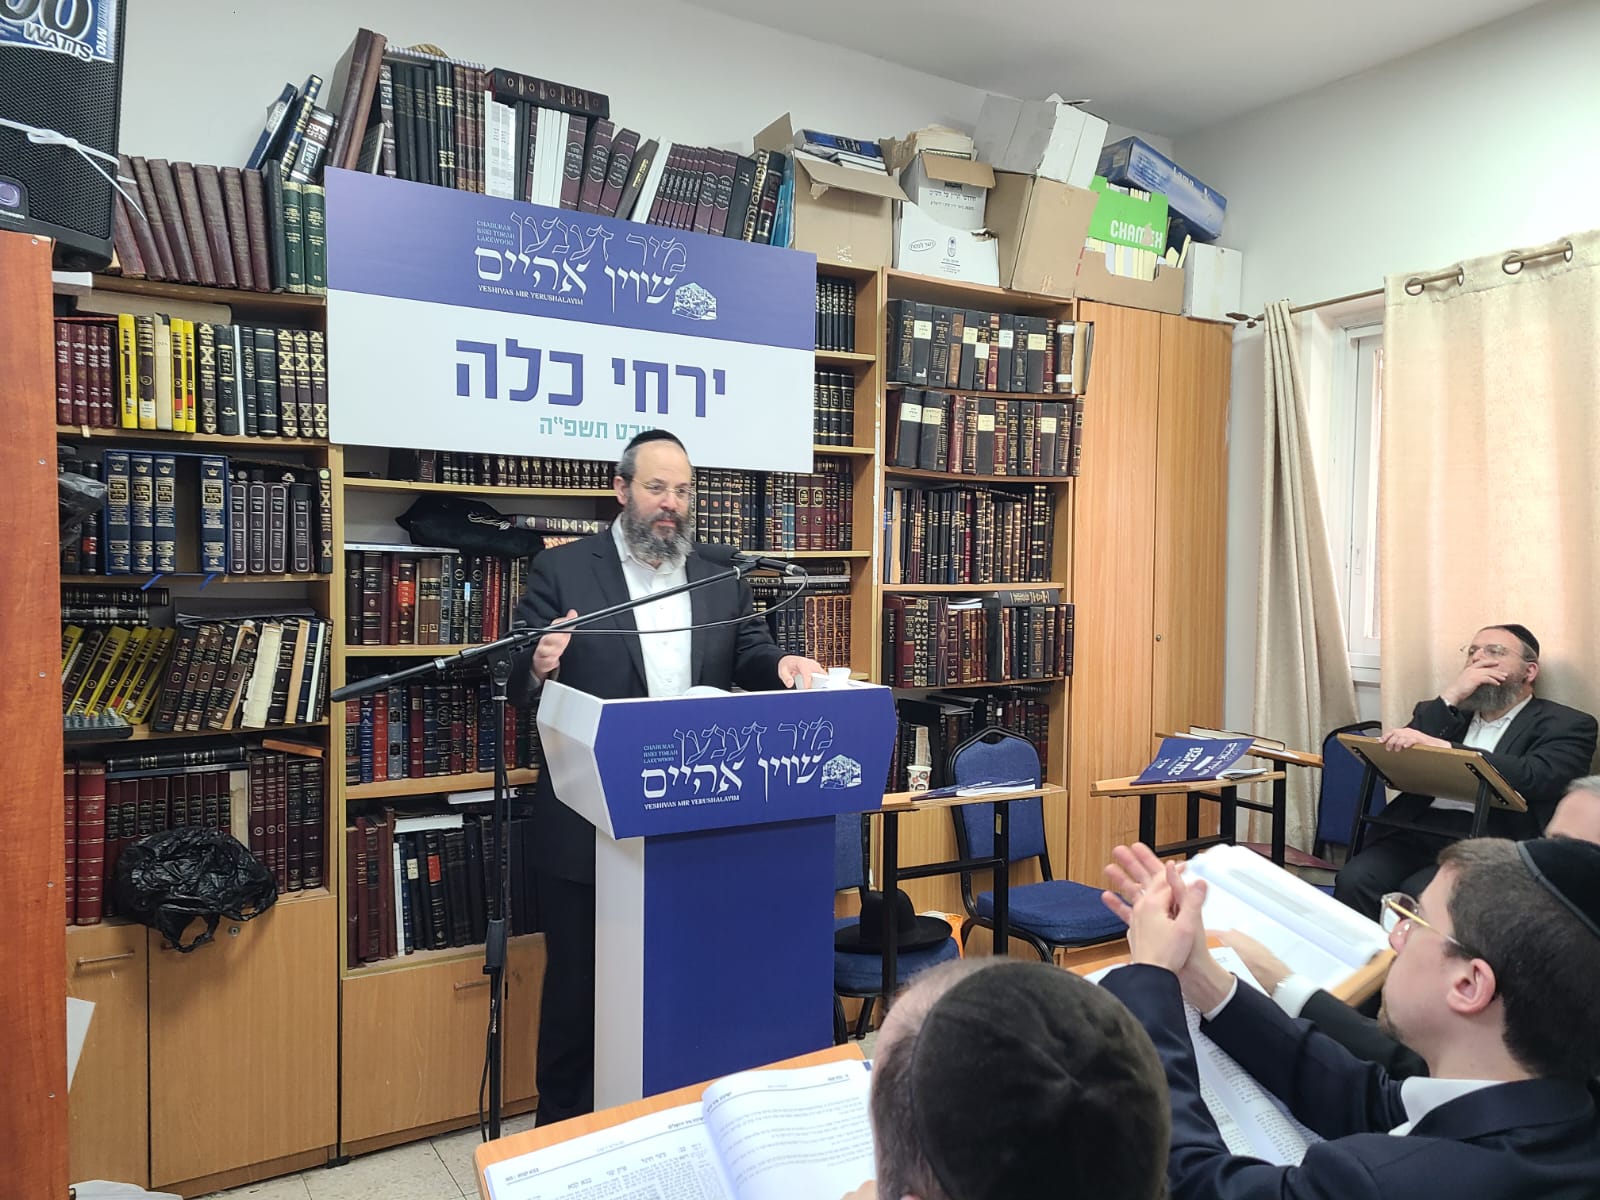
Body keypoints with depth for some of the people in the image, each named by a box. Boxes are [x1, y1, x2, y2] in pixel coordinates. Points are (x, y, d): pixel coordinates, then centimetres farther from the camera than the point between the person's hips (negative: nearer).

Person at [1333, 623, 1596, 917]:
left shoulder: (1567, 725, 9)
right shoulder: (1442, 711, 22)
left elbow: (1535, 778, -13)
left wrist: (1439, 746, -23)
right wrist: (1450, 698, -1)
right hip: (1417, 829, 4)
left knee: (1418, 893, -32)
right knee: (1354, 880, -26)